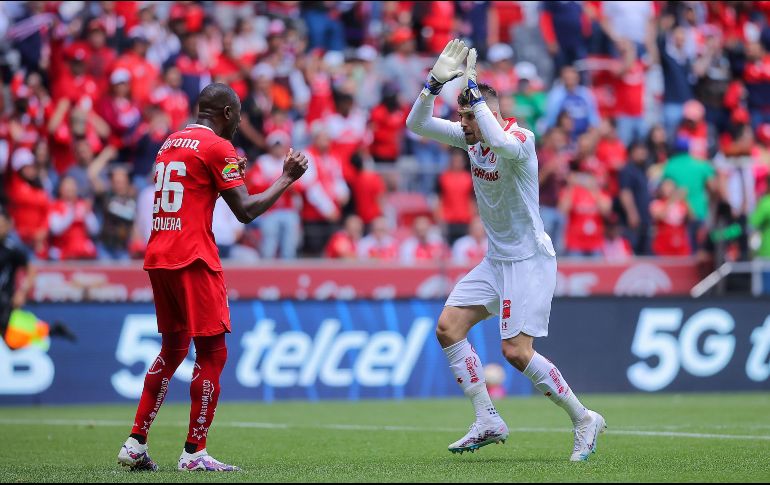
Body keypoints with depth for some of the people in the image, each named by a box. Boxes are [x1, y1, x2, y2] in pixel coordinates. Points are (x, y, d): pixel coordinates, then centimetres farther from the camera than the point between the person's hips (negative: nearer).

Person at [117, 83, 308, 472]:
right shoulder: (218, 147, -7)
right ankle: (194, 452, -6)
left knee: (172, 349, 18)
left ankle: (135, 444, 14)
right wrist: (287, 178, 0)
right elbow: (246, 211, -10)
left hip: (158, 259, 9)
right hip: (193, 260, -8)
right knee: (212, 352, -3)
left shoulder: (171, 143, 18)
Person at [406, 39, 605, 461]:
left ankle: (584, 420, 1)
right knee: (448, 327, -3)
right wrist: (436, 81, -14)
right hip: (495, 260, 8)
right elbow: (417, 124, 1)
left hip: (530, 260, -8)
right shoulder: (472, 136, 3)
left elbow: (499, 141, -43)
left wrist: (472, 88, -37)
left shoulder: (520, 138, -19)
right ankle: (487, 422, 2)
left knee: (516, 351, -15)